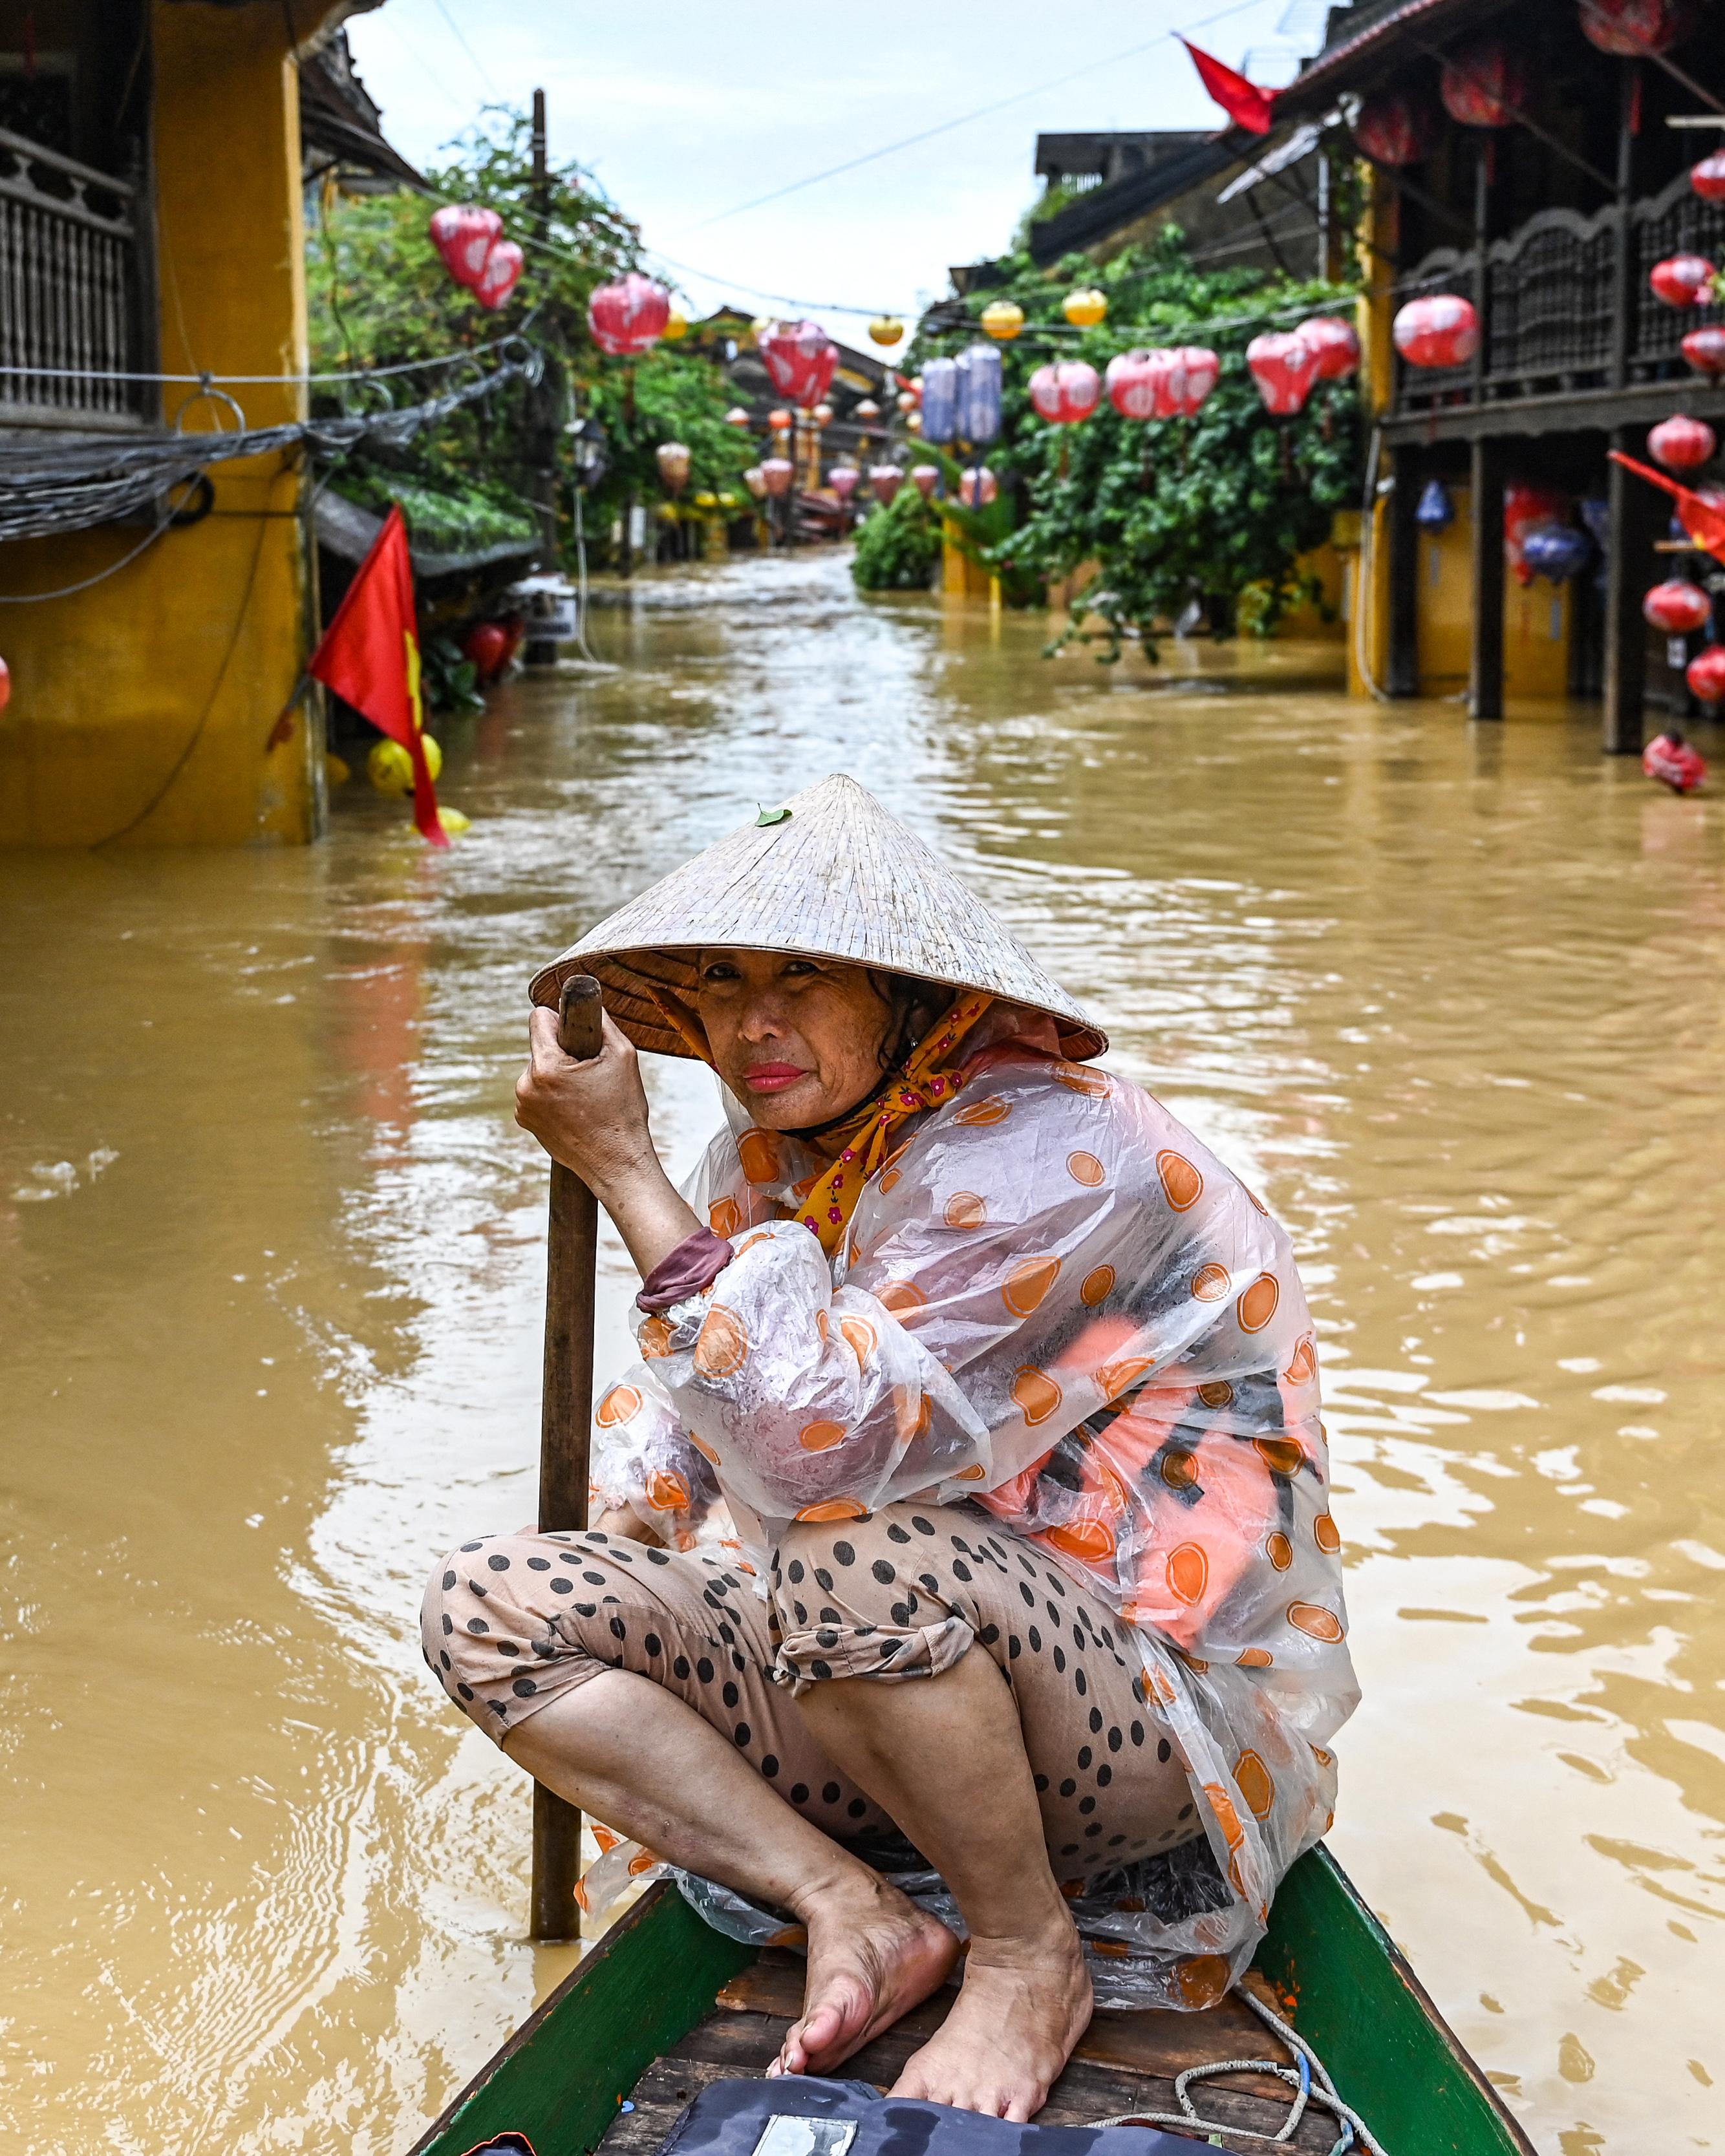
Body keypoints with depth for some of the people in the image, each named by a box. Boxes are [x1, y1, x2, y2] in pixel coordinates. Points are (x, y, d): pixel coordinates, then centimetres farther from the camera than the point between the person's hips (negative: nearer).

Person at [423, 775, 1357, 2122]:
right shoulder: (771, 1155, 6)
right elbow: (683, 1415, 21)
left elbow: (816, 1446, -30)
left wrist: (623, 1169, -25)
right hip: (879, 1664, 8)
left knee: (857, 1561, -39)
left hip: (1159, 1725, -8)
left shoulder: (1043, 1152, -20)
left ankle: (1032, 1959, -11)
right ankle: (856, 1911, -9)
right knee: (484, 1603, -3)